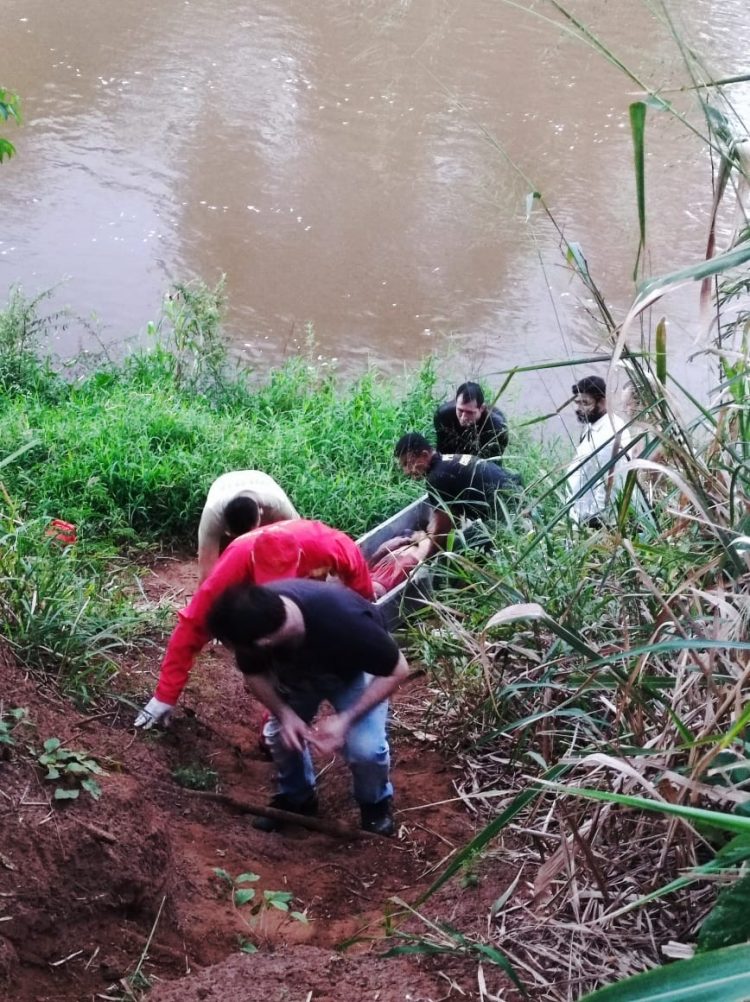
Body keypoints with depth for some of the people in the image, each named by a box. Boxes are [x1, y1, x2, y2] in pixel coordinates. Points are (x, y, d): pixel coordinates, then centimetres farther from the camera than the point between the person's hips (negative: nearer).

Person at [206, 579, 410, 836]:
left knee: (365, 747, -19)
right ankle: (295, 798, 24)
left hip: (353, 672, -4)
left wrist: (346, 719, -33)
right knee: (282, 734, -7)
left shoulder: (344, 622, -45)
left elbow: (397, 670, -27)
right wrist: (284, 713, -26)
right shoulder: (256, 616, -32)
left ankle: (375, 803, 12)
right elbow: (253, 673, -10)